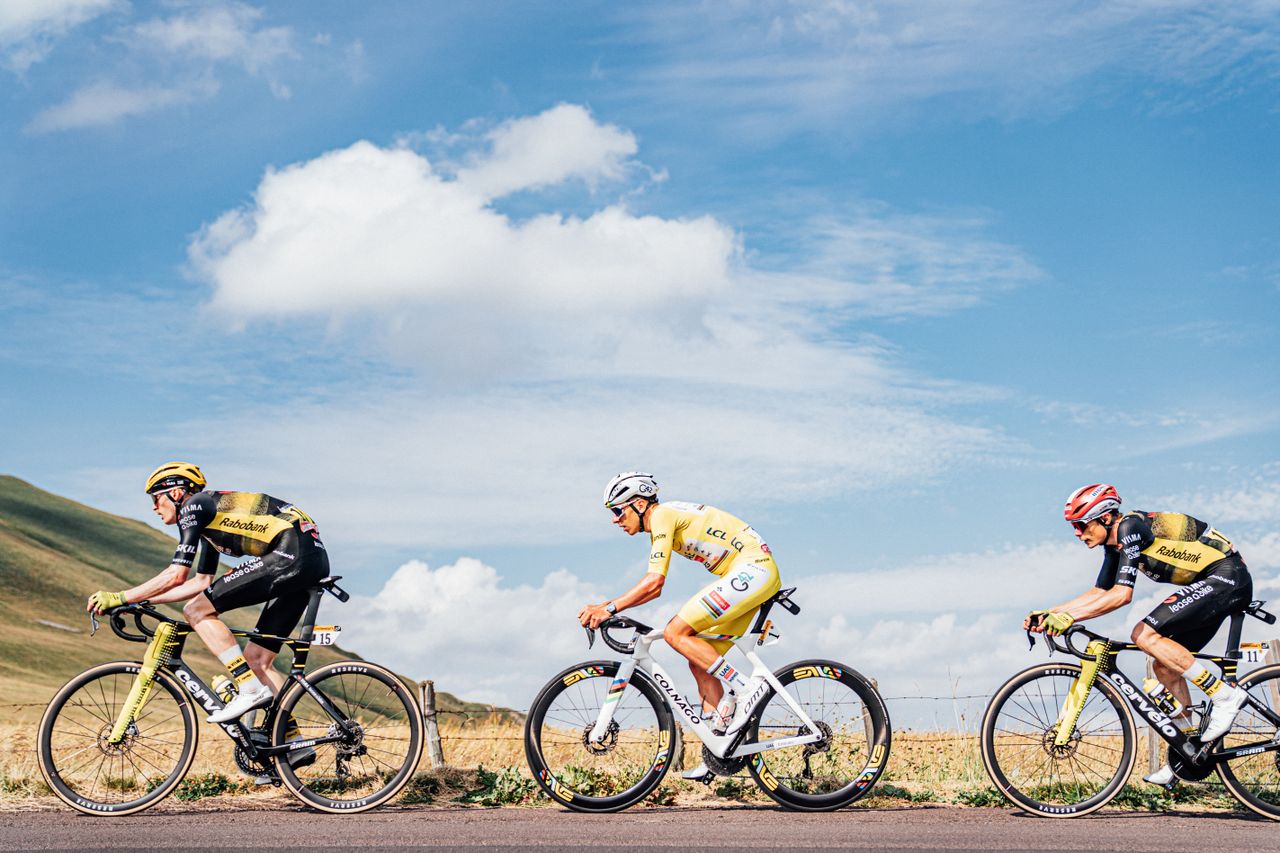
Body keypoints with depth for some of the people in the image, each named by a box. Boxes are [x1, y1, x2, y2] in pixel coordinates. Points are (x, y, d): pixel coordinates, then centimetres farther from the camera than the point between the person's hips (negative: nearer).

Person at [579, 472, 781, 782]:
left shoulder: (662, 515, -10)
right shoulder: (661, 523, 20)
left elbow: (654, 582, -19)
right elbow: (654, 587, 23)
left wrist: (608, 608, -16)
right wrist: (605, 607, 15)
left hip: (753, 568, -10)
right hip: (754, 575, 10)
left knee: (676, 633, -16)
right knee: (700, 661, 8)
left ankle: (744, 687, -16)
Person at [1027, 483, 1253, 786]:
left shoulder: (1130, 526, -19)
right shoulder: (1115, 544, 10)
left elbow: (1121, 595, -27)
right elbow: (1099, 592, 17)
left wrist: (1068, 617, -29)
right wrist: (1048, 614, 8)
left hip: (1227, 576, -10)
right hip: (1213, 586, 10)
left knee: (1145, 634, -20)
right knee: (1165, 665, 7)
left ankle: (1224, 694, -15)